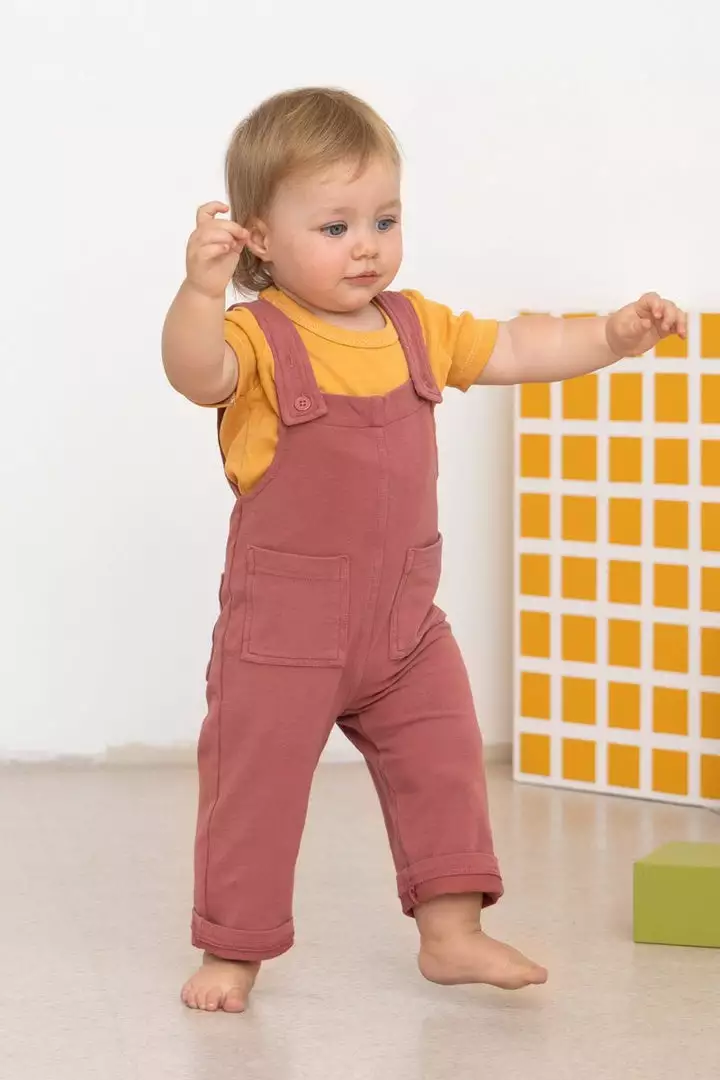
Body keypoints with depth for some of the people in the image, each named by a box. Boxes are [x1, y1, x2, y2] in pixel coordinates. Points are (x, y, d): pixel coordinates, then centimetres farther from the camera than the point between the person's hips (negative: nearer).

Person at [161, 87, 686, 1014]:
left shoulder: (417, 328, 6)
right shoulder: (260, 338, -15)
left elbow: (513, 351, 16)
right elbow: (196, 371, -36)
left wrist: (613, 334, 6)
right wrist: (201, 289, -54)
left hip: (404, 625, 6)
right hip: (282, 631, -6)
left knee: (443, 766, 11)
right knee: (254, 788, 2)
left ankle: (451, 931, 25)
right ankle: (233, 950, 18)